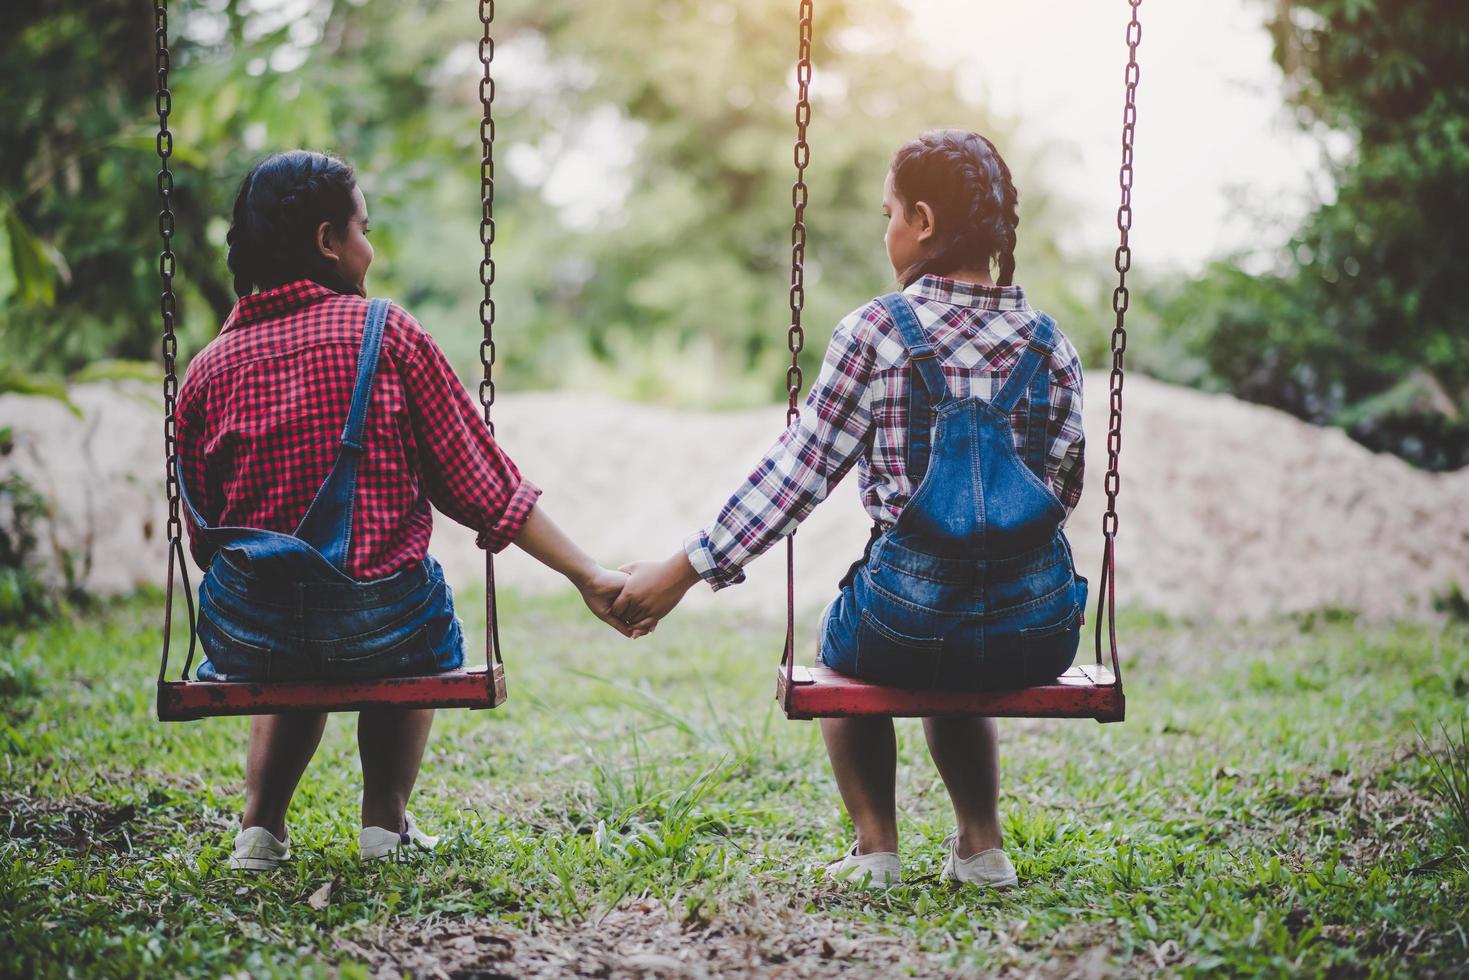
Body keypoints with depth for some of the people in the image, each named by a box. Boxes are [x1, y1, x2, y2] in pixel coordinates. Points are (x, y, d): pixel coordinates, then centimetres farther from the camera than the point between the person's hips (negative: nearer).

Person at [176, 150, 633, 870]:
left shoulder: (210, 367, 2)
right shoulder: (389, 336, -4)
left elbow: (201, 534, 8)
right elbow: (481, 486, -4)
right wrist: (589, 576, 2)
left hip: (248, 630, 3)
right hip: (376, 627, -2)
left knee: (295, 679, 38)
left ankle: (261, 823, 23)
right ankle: (386, 819, 26)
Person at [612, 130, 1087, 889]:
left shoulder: (875, 331, -7)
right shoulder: (1050, 343, 4)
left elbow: (795, 472, -6)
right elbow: (1063, 489, 9)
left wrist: (682, 571, 1)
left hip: (909, 622, -3)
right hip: (1038, 633, 4)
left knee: (840, 639, 33)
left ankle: (875, 845, 22)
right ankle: (981, 844, 29)